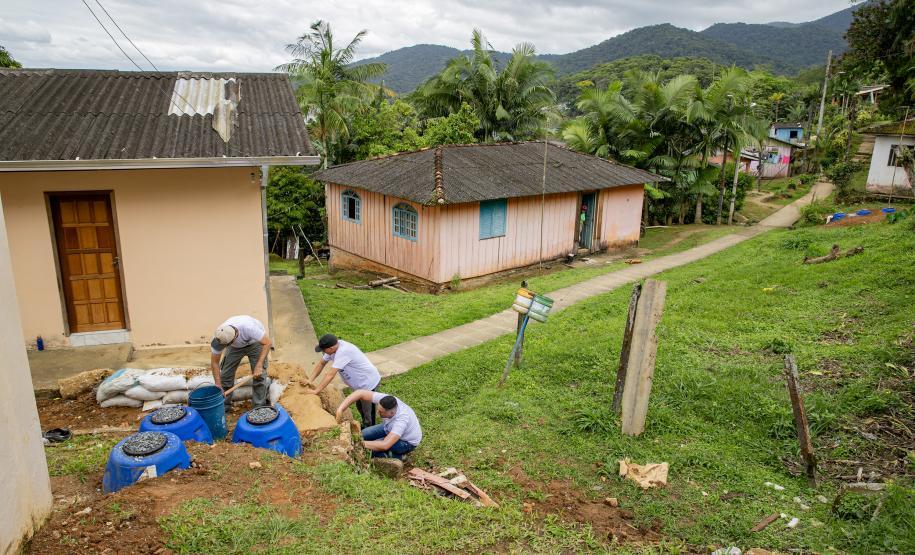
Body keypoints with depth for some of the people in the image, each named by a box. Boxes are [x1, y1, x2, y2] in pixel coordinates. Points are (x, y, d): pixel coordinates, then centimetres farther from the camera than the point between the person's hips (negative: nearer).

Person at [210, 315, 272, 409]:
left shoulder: (248, 327, -44)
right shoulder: (219, 337, -31)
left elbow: (268, 342, -36)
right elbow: (214, 362, -19)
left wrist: (259, 365, -41)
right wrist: (219, 386, -23)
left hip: (254, 342, -3)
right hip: (235, 346, 3)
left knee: (259, 375, -12)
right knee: (225, 374, -4)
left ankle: (259, 408, 0)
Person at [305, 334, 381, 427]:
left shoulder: (343, 352, -35)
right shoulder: (333, 347, -9)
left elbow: (330, 375, -34)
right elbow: (321, 363, 2)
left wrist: (315, 391, -28)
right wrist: (310, 380, -7)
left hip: (369, 383, -10)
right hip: (360, 383, 10)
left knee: (367, 411, 4)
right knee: (360, 407, 26)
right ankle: (365, 426, 46)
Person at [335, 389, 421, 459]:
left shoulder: (401, 420, -43)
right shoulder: (384, 400, -29)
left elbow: (385, 445, -47)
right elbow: (360, 393, -30)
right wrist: (340, 410, -37)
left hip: (407, 441, -7)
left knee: (375, 447, -25)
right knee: (364, 434, -3)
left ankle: (395, 457, 2)